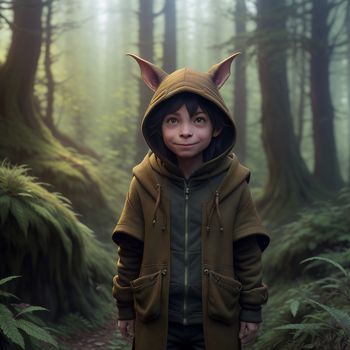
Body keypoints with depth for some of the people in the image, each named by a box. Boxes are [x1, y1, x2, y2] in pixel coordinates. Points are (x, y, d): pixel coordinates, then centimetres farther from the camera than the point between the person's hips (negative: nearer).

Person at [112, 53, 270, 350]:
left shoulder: (233, 183, -7)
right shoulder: (145, 182, -5)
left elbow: (248, 252, -1)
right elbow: (130, 250, 1)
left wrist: (252, 309, 0)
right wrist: (125, 307, 4)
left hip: (216, 320, 0)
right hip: (157, 319, 1)